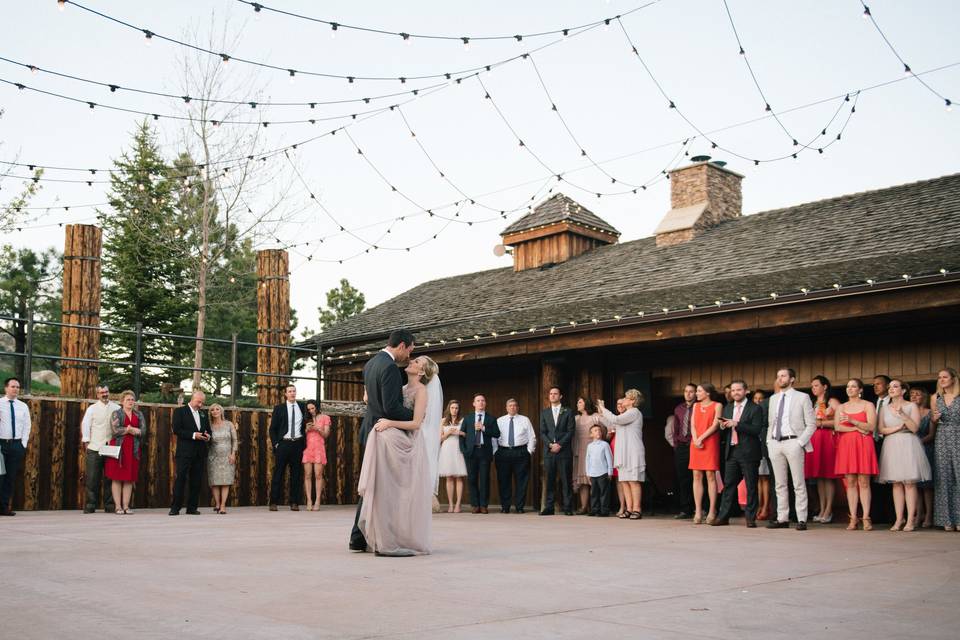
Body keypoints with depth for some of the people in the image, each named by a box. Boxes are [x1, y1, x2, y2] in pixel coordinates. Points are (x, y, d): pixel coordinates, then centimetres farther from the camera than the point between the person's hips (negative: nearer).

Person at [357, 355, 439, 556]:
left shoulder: (421, 390, -5)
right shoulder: (403, 389, 16)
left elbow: (416, 423, -14)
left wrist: (391, 423, -23)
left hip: (410, 444, -7)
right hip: (397, 443, 7)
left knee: (405, 493, -5)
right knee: (392, 492, 5)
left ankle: (407, 541, 3)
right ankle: (393, 540, 11)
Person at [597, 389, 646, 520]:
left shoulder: (634, 412, -6)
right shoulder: (626, 414, 24)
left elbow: (615, 420, -17)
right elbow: (610, 424, 24)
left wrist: (603, 409, -7)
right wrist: (600, 412, 17)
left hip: (633, 452, -9)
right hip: (623, 453, 9)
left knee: (633, 481, -9)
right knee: (625, 481, 5)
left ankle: (636, 509, -8)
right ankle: (628, 509, 6)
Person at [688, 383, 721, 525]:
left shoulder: (717, 406, 3)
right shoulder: (696, 406, 18)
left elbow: (715, 425, -6)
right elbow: (692, 425, 10)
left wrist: (701, 438, -12)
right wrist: (695, 439, -7)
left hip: (710, 443, -5)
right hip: (696, 444, 5)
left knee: (710, 475, -7)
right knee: (697, 476, 0)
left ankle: (712, 511, -4)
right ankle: (698, 511, 0)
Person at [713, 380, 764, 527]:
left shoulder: (755, 409, -3)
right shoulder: (727, 408, 15)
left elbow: (757, 430, -14)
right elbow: (723, 432, 17)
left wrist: (736, 424, -20)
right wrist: (723, 426, -6)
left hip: (748, 453, -5)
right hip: (731, 452, 5)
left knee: (751, 486, 1)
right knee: (728, 484, 5)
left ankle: (750, 518, 7)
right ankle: (723, 516, 7)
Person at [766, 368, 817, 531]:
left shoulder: (802, 397, 1)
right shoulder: (773, 398, 16)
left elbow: (811, 424, -1)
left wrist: (800, 442, -10)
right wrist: (769, 441, 9)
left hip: (793, 443, -5)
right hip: (775, 444, 5)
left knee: (799, 484, -4)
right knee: (780, 484, 7)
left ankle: (801, 520, -1)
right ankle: (782, 519, 11)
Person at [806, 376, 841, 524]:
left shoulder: (832, 402, 1)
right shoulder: (812, 404, 20)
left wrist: (822, 423, -9)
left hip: (828, 439, -6)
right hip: (814, 439, 6)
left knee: (828, 475, -5)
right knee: (818, 475, 3)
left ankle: (829, 510, -4)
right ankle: (822, 510, 5)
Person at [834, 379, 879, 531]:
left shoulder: (868, 405, 6)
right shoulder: (841, 407, 16)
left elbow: (871, 427, -5)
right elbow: (837, 427, 4)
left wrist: (852, 421, -15)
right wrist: (857, 428, -8)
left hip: (863, 445, -3)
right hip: (846, 445, 3)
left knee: (864, 482, -6)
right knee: (850, 482, -1)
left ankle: (866, 518, -5)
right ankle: (853, 519, -1)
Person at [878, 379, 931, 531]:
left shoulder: (911, 406, 2)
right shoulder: (885, 408, 12)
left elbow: (914, 428, -8)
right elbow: (881, 429, 4)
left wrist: (902, 414, -18)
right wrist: (898, 427, -8)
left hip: (908, 446, -3)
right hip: (891, 446, 3)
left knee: (909, 483, -6)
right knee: (896, 483, 1)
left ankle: (910, 520, -5)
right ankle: (899, 520, 2)